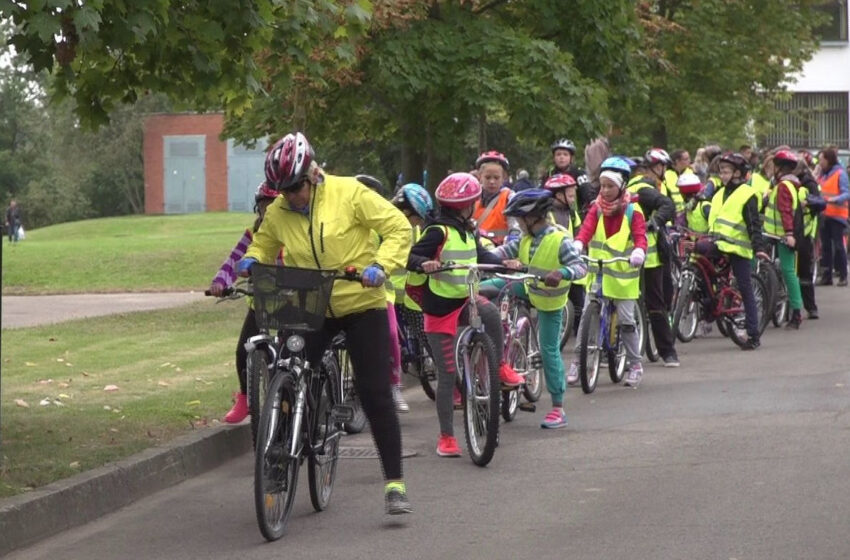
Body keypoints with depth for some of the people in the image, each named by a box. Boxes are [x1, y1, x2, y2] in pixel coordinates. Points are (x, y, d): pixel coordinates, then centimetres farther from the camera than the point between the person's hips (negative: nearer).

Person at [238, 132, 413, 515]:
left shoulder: (349, 193, -13)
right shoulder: (278, 213, -1)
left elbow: (398, 228, -10)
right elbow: (264, 245, 18)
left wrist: (381, 266, -25)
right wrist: (251, 261, -4)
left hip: (362, 304, -4)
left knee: (375, 395, -6)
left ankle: (394, 483, -1)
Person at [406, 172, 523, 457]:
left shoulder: (468, 231, 9)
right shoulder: (439, 232, -14)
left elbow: (480, 255, 21)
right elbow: (410, 257, -20)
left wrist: (504, 263, 5)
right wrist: (424, 263, -40)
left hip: (465, 300, 5)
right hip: (440, 307, -5)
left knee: (490, 312, -31)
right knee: (448, 373, -2)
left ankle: (500, 366, -12)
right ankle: (446, 437, 8)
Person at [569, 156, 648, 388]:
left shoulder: (632, 210, -4)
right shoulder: (597, 208, 5)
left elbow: (640, 235, -13)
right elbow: (586, 228, -9)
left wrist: (639, 252, -36)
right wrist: (577, 245, -30)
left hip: (623, 275, -3)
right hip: (596, 271, 3)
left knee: (626, 320, 0)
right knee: (587, 315, -1)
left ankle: (635, 365, 12)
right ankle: (577, 362, 7)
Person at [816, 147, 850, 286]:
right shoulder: (823, 174, 14)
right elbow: (819, 192, 14)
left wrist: (834, 199, -29)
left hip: (837, 215, -7)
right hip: (824, 215, 7)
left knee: (838, 246, -4)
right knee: (825, 246, 7)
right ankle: (826, 276, 11)